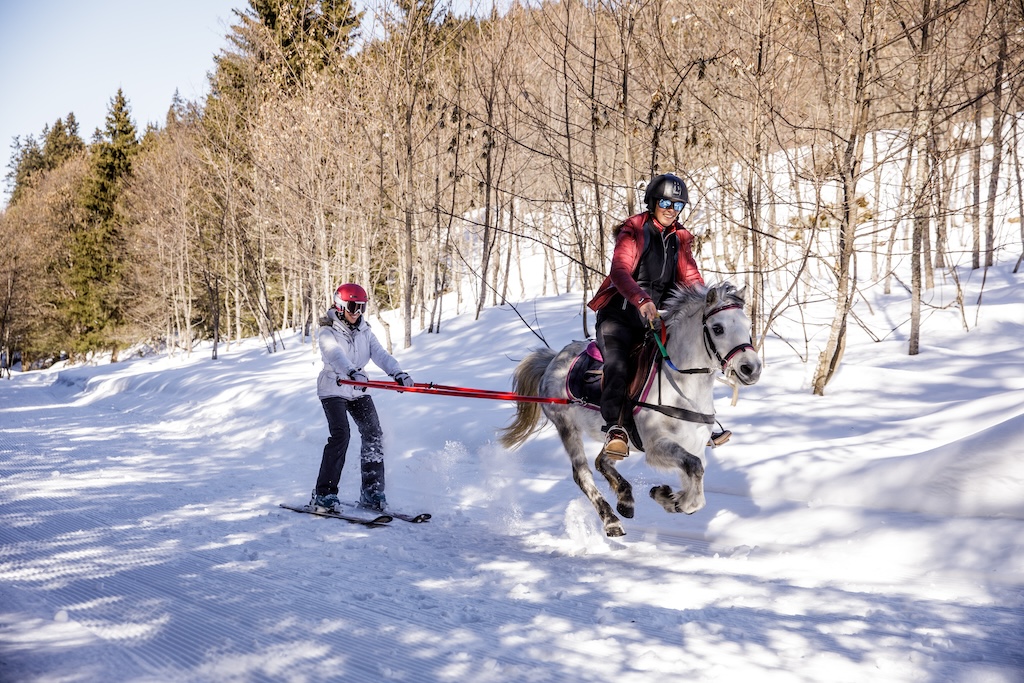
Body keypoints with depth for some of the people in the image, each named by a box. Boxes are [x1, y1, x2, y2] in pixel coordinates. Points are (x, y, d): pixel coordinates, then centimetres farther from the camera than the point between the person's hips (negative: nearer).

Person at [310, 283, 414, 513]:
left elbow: (380, 354, -10)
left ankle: (372, 491, 4)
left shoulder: (364, 332, 6)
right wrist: (352, 372, -52)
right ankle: (324, 494, -13)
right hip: (333, 390, -5)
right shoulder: (328, 333, -11)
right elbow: (335, 355, -32)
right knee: (340, 435, -20)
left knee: (373, 435, -6)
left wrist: (397, 373, -29)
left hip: (358, 390, 6)